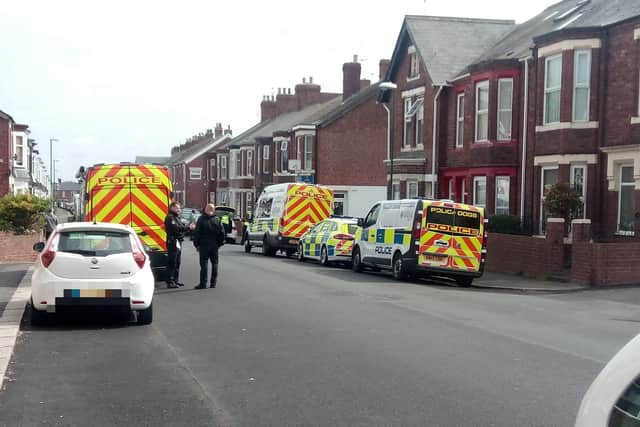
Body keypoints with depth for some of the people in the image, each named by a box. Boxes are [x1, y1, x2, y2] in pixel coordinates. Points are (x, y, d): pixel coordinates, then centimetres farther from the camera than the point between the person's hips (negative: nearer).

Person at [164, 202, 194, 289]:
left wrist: (188, 227, 3)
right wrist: (188, 228, -23)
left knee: (177, 263, 14)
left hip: (178, 242, 10)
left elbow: (180, 228, 19)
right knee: (172, 263, -9)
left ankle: (175, 280, 22)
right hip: (173, 242, -10)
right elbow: (176, 228, -24)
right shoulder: (170, 218, -12)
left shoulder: (176, 217, 21)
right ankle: (170, 282, -9)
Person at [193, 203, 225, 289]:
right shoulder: (217, 220, 3)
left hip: (204, 245, -3)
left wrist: (196, 244, 0)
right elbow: (222, 233, 5)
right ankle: (213, 282, 12)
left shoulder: (201, 219, -7)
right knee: (214, 263, 10)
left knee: (204, 263, -2)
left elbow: (197, 233, -7)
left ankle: (203, 283, -6)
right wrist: (220, 243, 14)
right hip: (214, 245, 3)